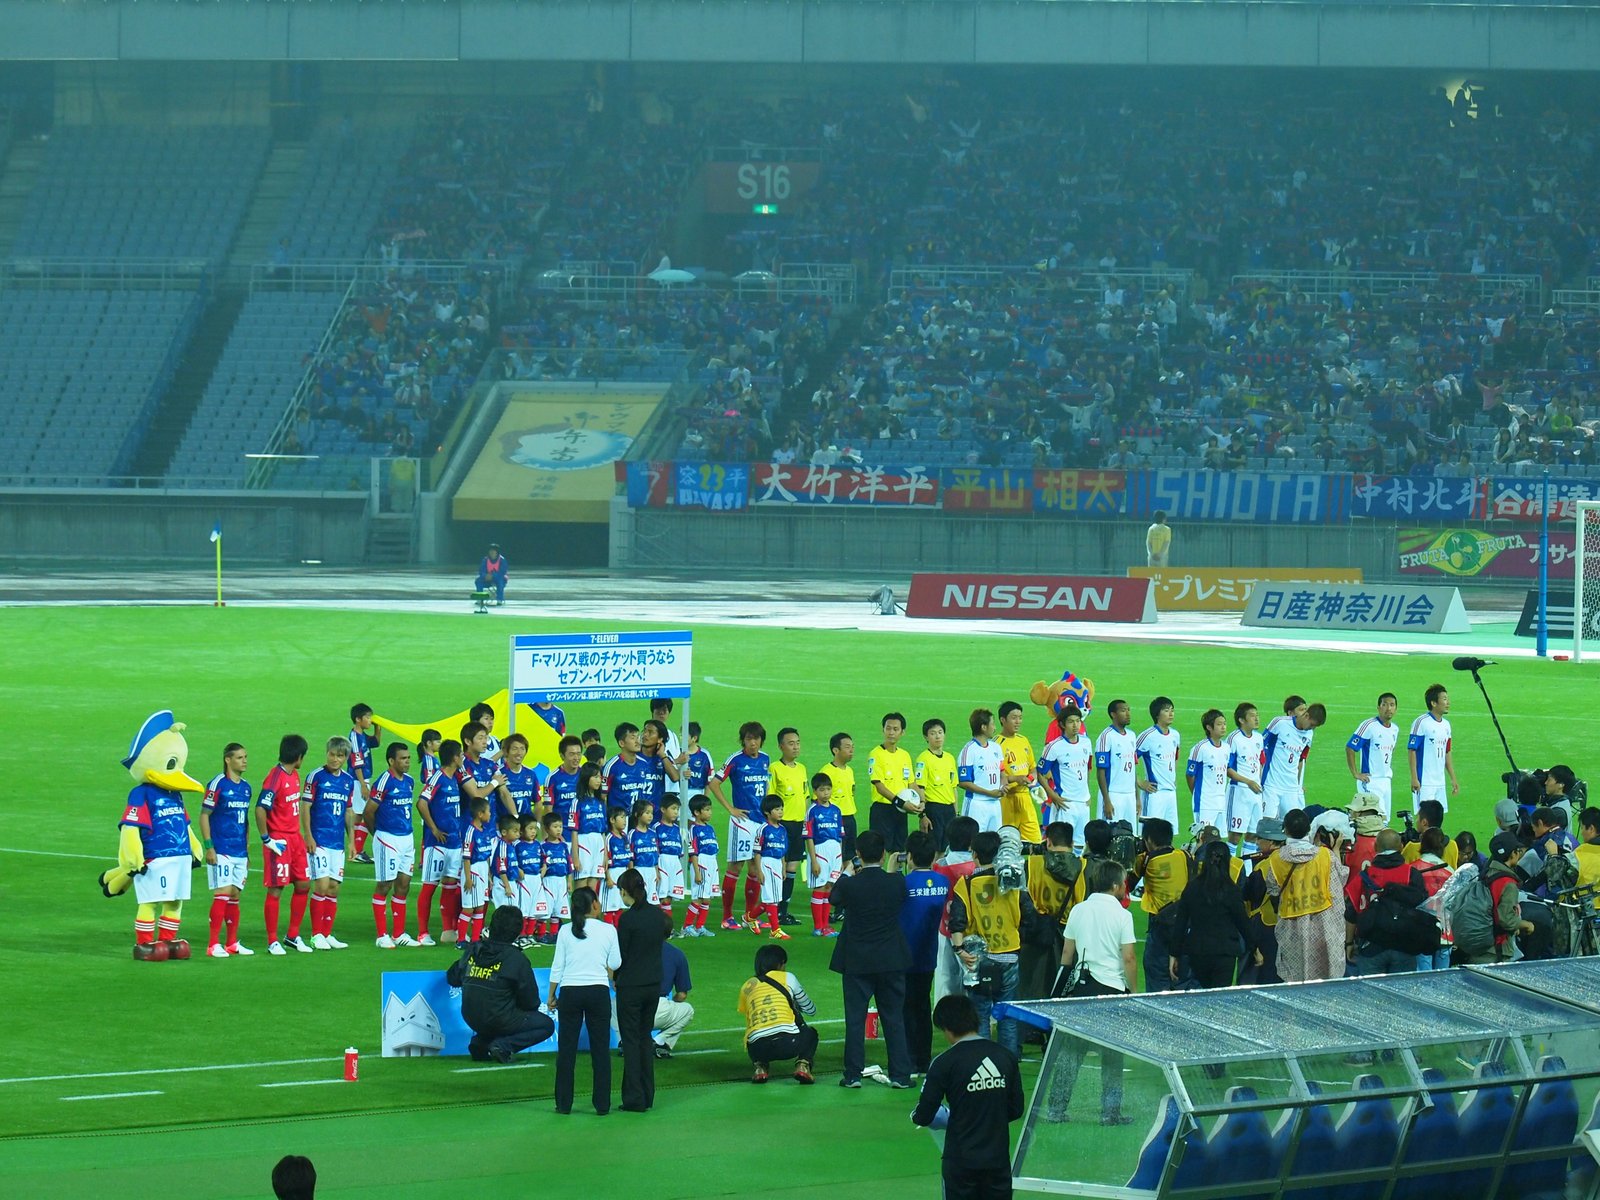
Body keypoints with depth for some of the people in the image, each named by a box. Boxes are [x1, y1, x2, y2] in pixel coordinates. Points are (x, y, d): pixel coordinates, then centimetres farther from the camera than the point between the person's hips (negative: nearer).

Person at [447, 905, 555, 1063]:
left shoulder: (472, 951, 0)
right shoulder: (515, 958, -15)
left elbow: (452, 979, 14)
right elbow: (530, 1001, -8)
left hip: (471, 1019, 6)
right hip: (500, 1019, -6)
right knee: (547, 1025, 11)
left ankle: (480, 1043, 13)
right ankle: (503, 1045, -8)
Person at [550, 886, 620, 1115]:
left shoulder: (566, 931, -2)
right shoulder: (607, 930, -4)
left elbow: (557, 966, 0)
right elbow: (615, 964, 0)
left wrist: (552, 995, 9)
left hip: (570, 992, 1)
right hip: (598, 991, 0)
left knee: (566, 1049, 6)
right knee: (600, 1049, 6)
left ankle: (564, 1104, 7)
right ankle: (602, 1104, 5)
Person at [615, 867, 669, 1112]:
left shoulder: (627, 919, -16)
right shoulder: (657, 914, 3)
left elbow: (620, 956, -12)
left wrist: (614, 978, 5)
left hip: (631, 986, -6)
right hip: (654, 985, 6)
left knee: (631, 1041, 1)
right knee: (645, 1038, 16)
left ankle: (634, 1098, 0)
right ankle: (647, 1096, 17)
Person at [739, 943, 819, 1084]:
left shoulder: (747, 986, 20)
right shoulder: (787, 978, 14)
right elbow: (811, 1010, 25)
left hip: (757, 1049, 2)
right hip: (788, 1044, -2)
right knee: (810, 1034, 31)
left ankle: (760, 1068, 11)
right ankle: (802, 1065, 3)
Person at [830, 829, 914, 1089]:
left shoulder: (850, 885, -14)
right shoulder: (896, 883, -10)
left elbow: (835, 899, 8)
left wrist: (847, 873, 24)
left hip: (857, 961, -2)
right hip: (891, 961, 2)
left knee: (855, 1019, 5)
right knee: (894, 1018, 8)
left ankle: (853, 1075, 5)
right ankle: (900, 1074, 8)